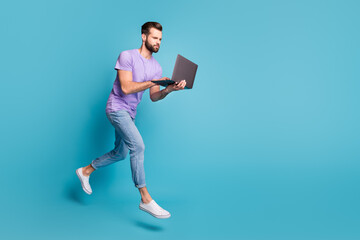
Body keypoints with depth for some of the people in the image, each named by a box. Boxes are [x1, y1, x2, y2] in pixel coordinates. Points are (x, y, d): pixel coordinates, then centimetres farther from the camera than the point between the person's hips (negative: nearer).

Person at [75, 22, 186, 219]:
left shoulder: (156, 67, 8)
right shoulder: (127, 56, -13)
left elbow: (154, 97, 6)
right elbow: (126, 88, -21)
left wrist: (169, 89, -12)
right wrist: (152, 82, -25)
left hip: (129, 113, 9)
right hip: (117, 108, -9)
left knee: (120, 153, 17)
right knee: (138, 146, -22)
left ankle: (86, 171, 38)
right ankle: (145, 199, -18)